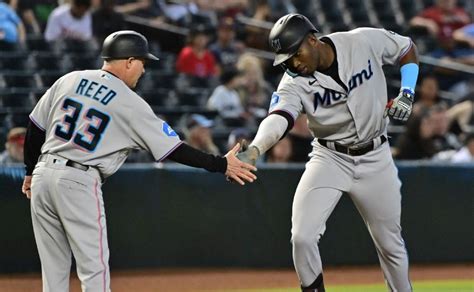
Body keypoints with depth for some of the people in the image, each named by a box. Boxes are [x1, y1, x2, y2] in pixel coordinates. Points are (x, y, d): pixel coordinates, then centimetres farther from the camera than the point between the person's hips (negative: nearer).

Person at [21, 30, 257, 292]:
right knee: (94, 268, 0)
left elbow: (35, 128, 12)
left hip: (43, 174, 6)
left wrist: (31, 172, 24)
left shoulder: (69, 81, 9)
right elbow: (175, 150, -5)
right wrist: (222, 165, 3)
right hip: (79, 182, -6)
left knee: (54, 270, 11)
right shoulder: (131, 104, -5)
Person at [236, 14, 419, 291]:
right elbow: (278, 117, -36)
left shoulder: (365, 41, -15)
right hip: (330, 159, 0)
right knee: (303, 236, -16)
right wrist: (253, 151, -56)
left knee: (391, 243, 10)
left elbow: (408, 50, 3)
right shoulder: (294, 83, -17)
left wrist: (407, 92, -12)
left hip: (375, 157, 0)